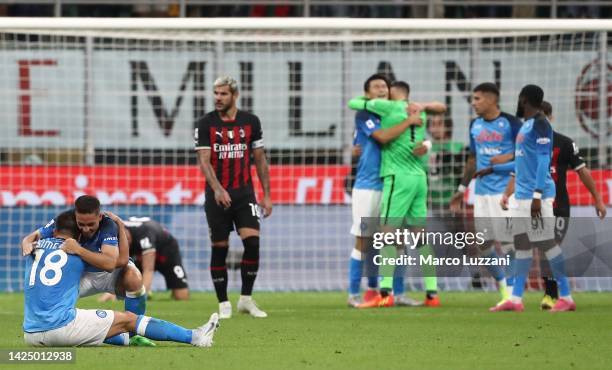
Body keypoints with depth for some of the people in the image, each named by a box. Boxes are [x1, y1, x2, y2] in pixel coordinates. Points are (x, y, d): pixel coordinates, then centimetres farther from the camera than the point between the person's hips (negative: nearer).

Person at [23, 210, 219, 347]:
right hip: (61, 328, -5)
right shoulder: (78, 253, 5)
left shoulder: (35, 248, 16)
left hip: (30, 336, 5)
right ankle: (195, 337, 6)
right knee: (128, 320, 4)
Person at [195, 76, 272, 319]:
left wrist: (266, 194, 7)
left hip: (244, 193, 1)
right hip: (217, 196, -1)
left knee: (252, 241, -14)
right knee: (220, 248, 0)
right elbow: (204, 160, -9)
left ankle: (246, 299, -1)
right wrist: (217, 189, -25)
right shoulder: (205, 124, -2)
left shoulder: (250, 122, 5)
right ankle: (223, 303, 10)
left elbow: (260, 159, 10)